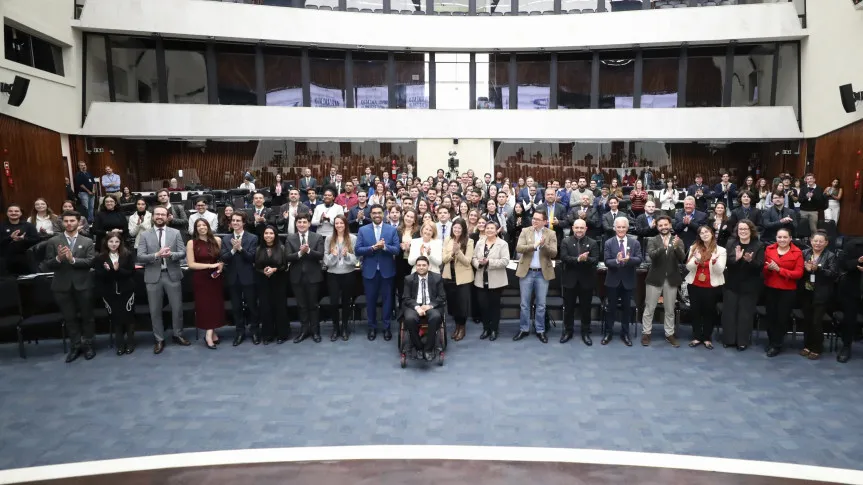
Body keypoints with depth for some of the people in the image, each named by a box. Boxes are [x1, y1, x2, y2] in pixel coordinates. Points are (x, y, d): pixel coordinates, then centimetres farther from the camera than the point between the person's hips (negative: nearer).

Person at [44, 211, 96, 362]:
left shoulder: (87, 242, 2)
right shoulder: (53, 241, 3)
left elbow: (91, 261, -9)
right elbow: (48, 264, -1)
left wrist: (73, 259, -22)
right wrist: (58, 258, -21)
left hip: (83, 284, -1)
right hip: (62, 286, 1)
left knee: (87, 316, 7)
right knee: (69, 318, 10)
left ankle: (88, 344, 19)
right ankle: (76, 345, 19)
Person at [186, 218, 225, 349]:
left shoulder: (217, 240, 1)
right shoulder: (191, 243, -6)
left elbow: (222, 257, 12)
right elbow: (191, 264, -10)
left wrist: (220, 266, -8)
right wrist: (210, 265, -15)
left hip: (216, 277, 3)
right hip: (201, 279, -3)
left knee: (216, 304, 5)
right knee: (204, 305, 2)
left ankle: (210, 333, 18)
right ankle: (211, 333, 11)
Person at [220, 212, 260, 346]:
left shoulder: (252, 238, -4)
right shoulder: (225, 239, 6)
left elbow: (252, 258, -13)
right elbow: (224, 258, -4)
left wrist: (240, 248, -25)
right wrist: (233, 250, -21)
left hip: (247, 277, -3)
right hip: (232, 277, 3)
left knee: (252, 305, 6)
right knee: (236, 307, 10)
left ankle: (254, 331, 19)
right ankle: (240, 332, 22)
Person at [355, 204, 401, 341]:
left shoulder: (392, 230, 0)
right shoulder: (363, 230, 1)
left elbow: (397, 249, -6)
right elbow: (357, 250, -6)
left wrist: (384, 246, -23)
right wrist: (373, 248, -19)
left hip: (386, 271, 0)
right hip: (370, 271, 0)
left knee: (387, 299, 7)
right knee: (371, 300, 9)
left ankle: (387, 327, 19)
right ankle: (372, 327, 23)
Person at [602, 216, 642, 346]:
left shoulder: (635, 242, -1)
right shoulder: (609, 243, -4)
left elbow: (639, 260, -10)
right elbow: (607, 262, -12)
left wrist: (629, 259, -30)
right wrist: (617, 260, -32)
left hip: (628, 280, 1)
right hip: (613, 280, -1)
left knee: (626, 308, 11)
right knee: (611, 307, 8)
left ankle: (625, 333, 24)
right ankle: (608, 332, 20)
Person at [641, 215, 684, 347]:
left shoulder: (678, 241, 3)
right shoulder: (652, 240, -1)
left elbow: (682, 259, -10)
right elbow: (651, 255, -18)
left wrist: (676, 247, -29)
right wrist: (663, 247, -36)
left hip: (671, 279, 2)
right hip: (655, 278, -1)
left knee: (670, 310, 11)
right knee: (649, 308, 4)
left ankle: (669, 334, 22)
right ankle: (646, 333, 14)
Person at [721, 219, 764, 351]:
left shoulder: (758, 245, -5)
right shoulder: (731, 243, 0)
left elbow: (760, 266, -11)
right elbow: (725, 262, -9)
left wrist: (750, 261, -31)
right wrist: (736, 258, -28)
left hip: (749, 286, -2)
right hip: (731, 284, 2)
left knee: (745, 313, 5)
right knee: (729, 312, 7)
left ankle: (743, 341, 16)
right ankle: (728, 339, 19)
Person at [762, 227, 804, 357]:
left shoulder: (797, 252, -7)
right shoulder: (769, 249, 2)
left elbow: (799, 273, -13)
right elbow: (762, 268, 5)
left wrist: (779, 269, -21)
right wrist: (768, 267, -18)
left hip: (788, 290, -2)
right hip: (770, 289, 2)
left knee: (782, 317, 5)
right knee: (770, 316, 10)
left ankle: (776, 345, 16)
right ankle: (772, 341, 26)